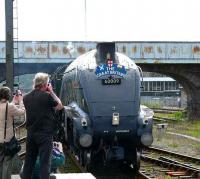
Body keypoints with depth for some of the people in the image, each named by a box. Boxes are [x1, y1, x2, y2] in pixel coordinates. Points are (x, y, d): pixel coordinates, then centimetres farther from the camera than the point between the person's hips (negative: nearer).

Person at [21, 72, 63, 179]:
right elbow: (59, 106, -1)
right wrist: (51, 92, 4)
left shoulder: (26, 97, 4)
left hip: (31, 133, 6)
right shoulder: (47, 95, -14)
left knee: (29, 160, 14)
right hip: (45, 134, -6)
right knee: (45, 161, -3)